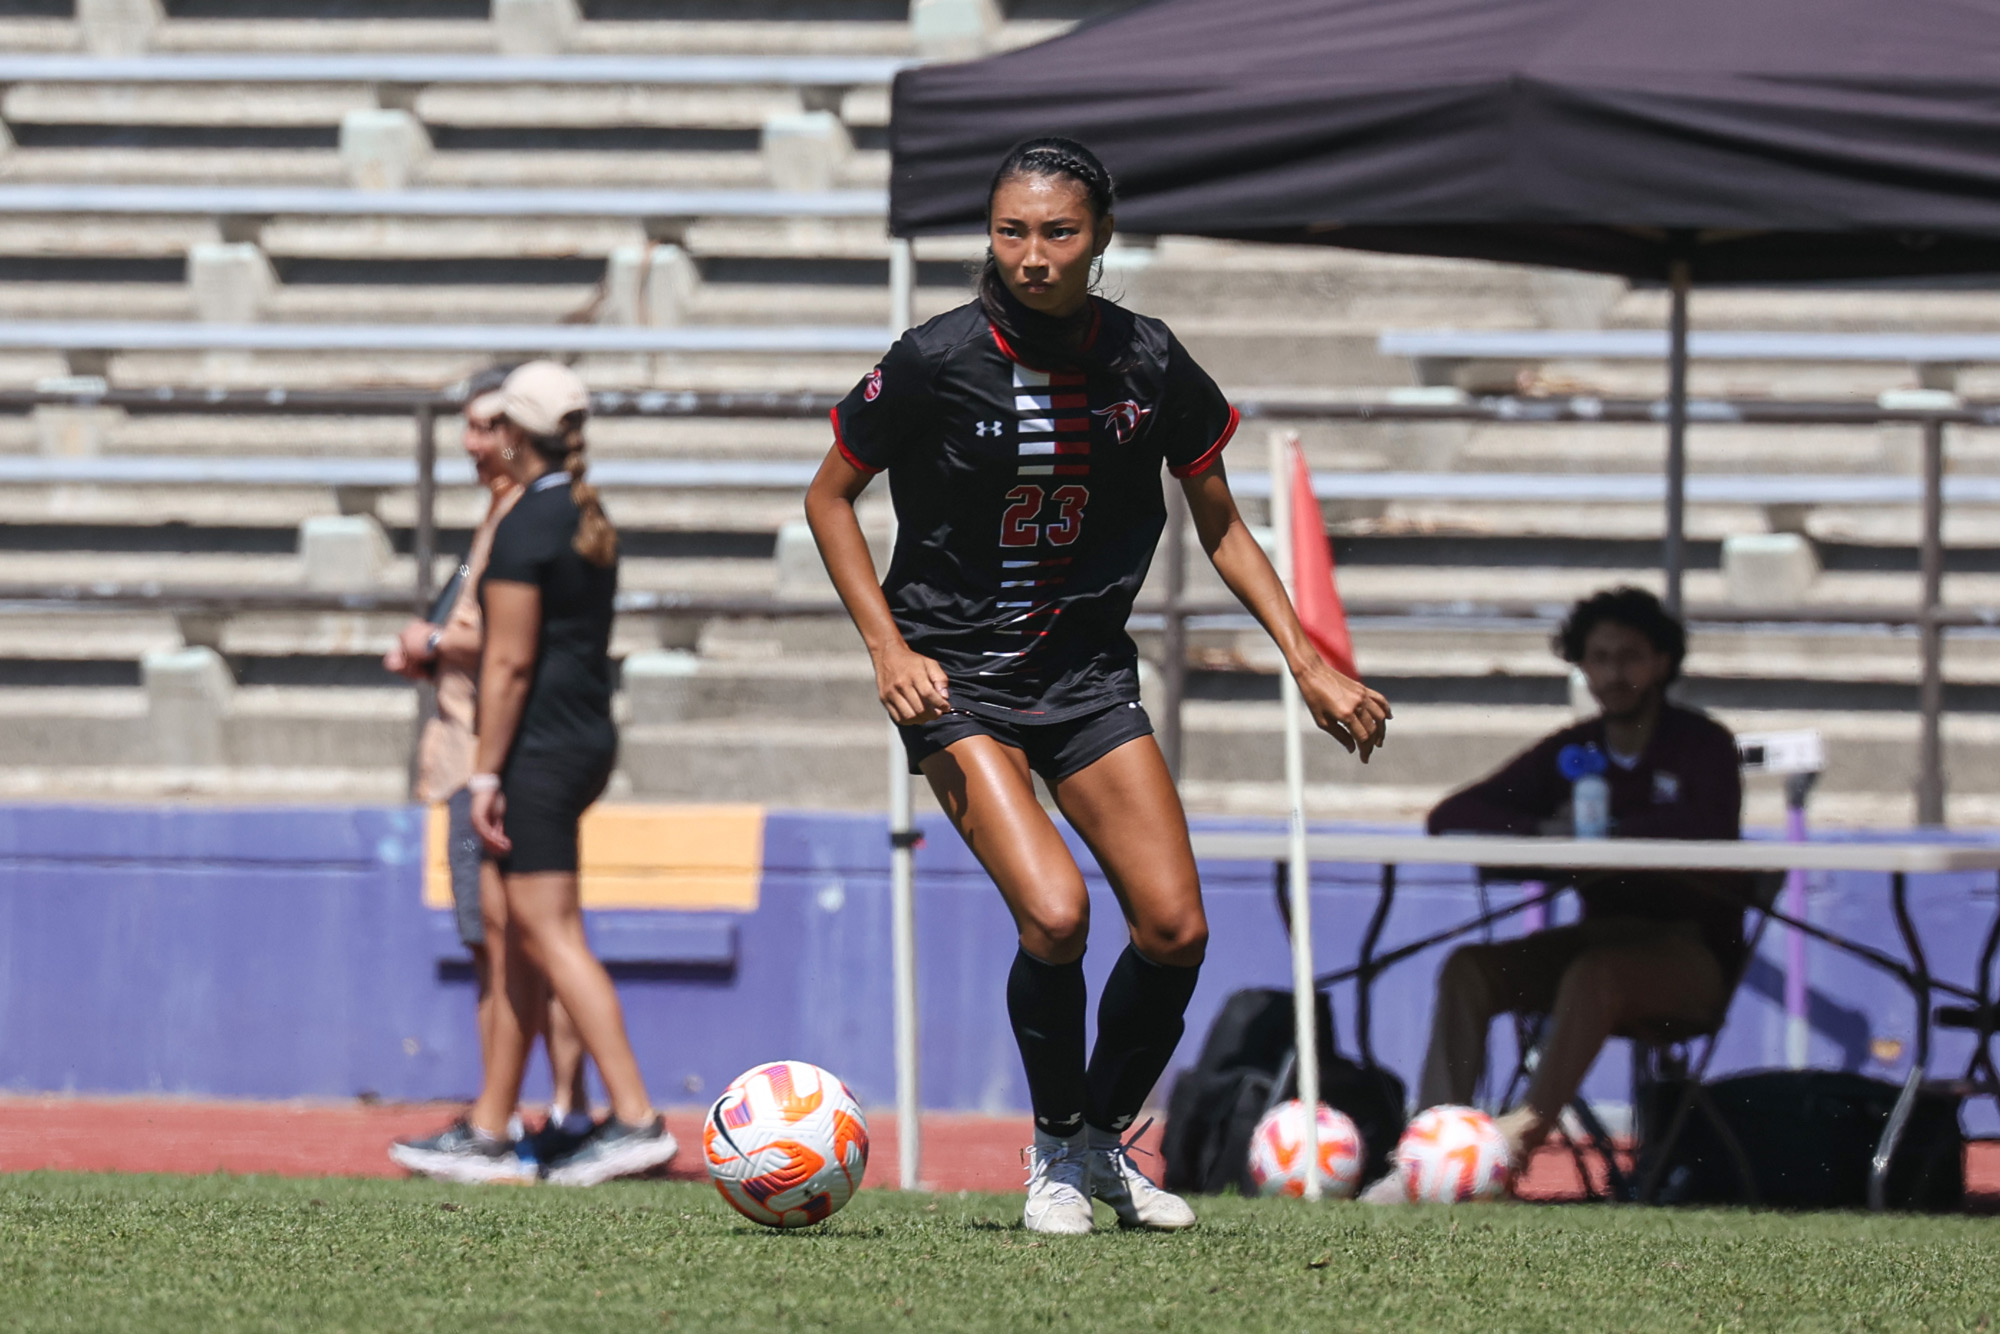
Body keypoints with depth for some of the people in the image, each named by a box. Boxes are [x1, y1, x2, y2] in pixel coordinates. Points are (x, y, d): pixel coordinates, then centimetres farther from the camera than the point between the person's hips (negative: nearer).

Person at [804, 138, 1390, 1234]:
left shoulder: (1151, 364, -4)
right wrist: (889, 646, -11)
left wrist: (1306, 661, 0)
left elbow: (1219, 527, 9)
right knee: (1054, 914, -22)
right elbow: (829, 498, 0)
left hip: (1090, 670, 4)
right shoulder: (936, 362, -14)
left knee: (1174, 930, -5)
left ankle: (1106, 1140, 20)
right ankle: (1054, 1150, 3)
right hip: (957, 679, -4)